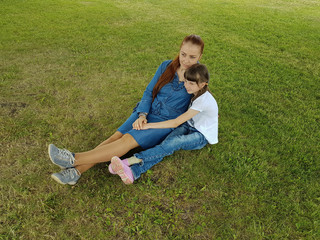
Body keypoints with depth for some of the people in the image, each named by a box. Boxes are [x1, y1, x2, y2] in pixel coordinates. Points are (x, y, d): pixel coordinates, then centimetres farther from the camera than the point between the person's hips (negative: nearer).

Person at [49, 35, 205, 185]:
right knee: (117, 136, -17)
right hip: (148, 112, 4)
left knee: (128, 140, -25)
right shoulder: (167, 66, 2)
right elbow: (149, 91, 2)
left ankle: (74, 159, -27)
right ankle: (76, 171, -20)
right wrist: (142, 115, -11)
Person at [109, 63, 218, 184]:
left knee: (175, 142, -35)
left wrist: (149, 125, -29)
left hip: (202, 136, -6)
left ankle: (132, 160, -45)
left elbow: (176, 122, -29)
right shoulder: (196, 92, -2)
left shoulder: (204, 100, -27)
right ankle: (133, 172, -42)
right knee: (167, 142, -24)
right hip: (189, 125, 7)